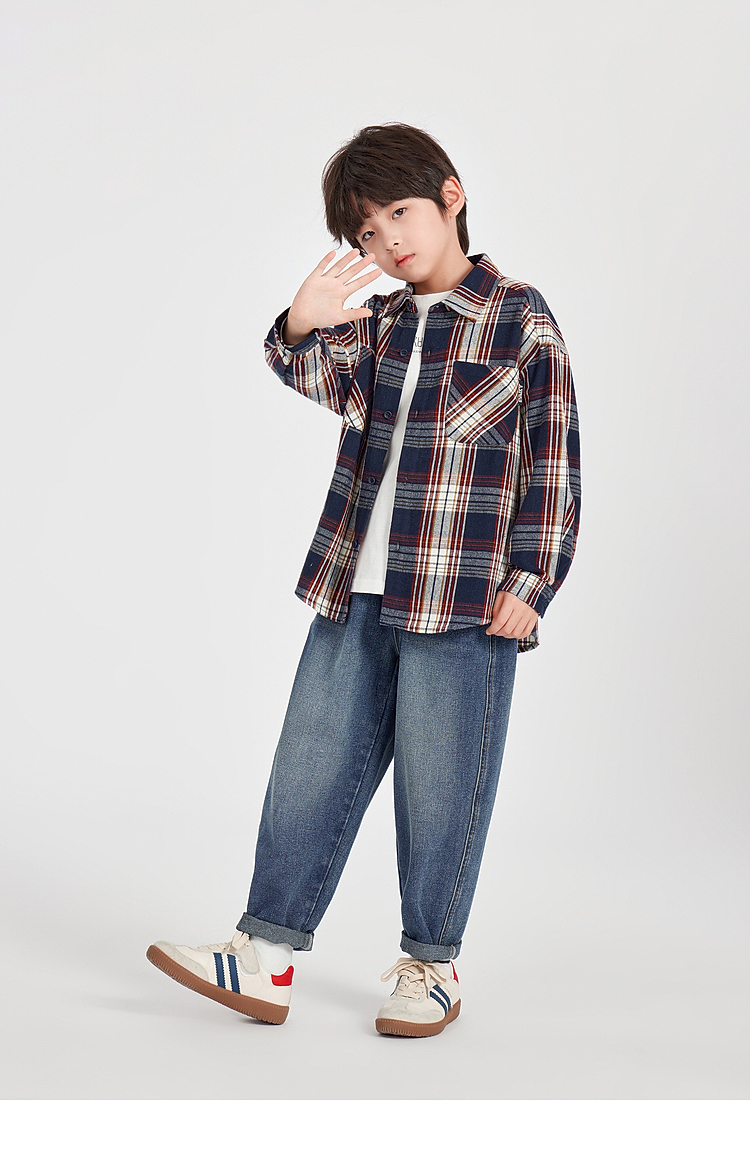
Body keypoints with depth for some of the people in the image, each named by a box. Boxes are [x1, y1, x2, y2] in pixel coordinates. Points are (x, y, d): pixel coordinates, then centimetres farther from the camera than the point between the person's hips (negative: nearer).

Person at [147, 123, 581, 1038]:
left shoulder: (519, 318, -2)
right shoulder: (376, 323, 13)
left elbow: (553, 462, -3)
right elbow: (324, 376, -7)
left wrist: (530, 580, -8)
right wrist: (303, 330, -29)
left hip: (464, 603, -5)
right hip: (355, 593, 5)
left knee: (439, 790, 3)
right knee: (310, 771, 8)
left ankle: (432, 965, 20)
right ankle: (266, 954, 18)